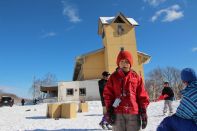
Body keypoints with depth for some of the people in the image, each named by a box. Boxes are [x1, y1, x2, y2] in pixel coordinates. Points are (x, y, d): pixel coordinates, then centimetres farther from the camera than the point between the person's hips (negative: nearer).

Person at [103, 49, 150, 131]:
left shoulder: (136, 77, 6)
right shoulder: (113, 77, 5)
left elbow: (142, 96, 6)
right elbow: (108, 94, 3)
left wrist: (143, 112, 2)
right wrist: (109, 111, -3)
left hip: (133, 112, 1)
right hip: (117, 113, 0)